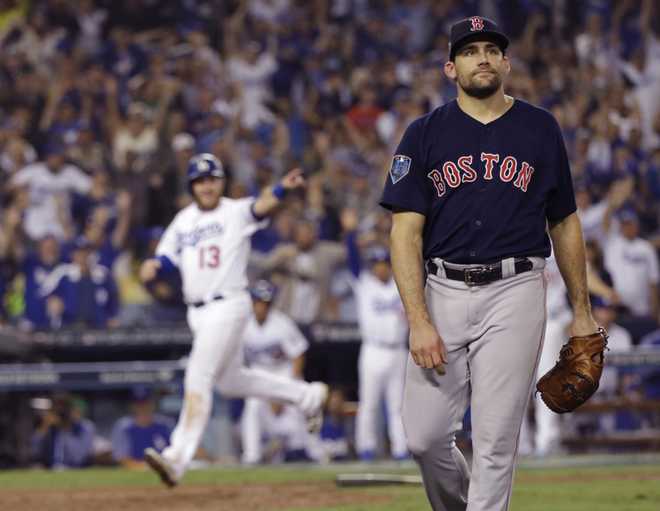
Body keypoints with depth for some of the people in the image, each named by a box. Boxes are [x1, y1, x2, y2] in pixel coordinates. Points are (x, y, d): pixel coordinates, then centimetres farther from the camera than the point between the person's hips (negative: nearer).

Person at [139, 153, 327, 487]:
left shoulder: (235, 212, -5)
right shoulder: (183, 221, 13)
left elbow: (260, 207, -25)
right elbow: (166, 256, 11)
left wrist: (282, 189, -46)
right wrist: (153, 266, -14)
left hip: (228, 306, -8)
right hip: (198, 313, 8)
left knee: (198, 378, -16)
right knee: (230, 381, 19)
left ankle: (178, 458, -20)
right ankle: (307, 395, 37)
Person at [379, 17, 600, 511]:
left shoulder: (541, 129, 8)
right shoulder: (425, 134, 4)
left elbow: (564, 223, 14)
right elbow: (406, 233, -1)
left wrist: (582, 310, 11)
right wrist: (419, 322, -12)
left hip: (515, 292, -1)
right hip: (442, 291, 1)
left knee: (495, 442, -5)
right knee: (425, 437, 1)